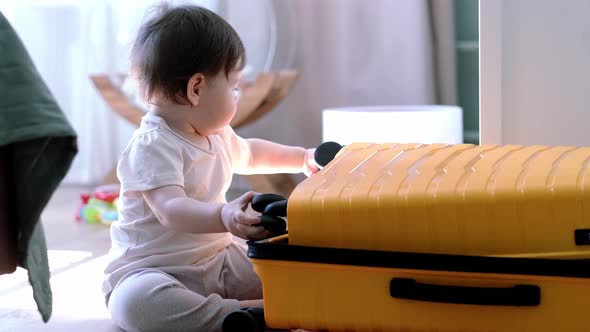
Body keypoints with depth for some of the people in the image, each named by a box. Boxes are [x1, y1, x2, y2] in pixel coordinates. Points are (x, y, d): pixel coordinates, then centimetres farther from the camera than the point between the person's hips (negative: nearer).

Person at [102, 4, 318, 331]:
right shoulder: (153, 146, -21)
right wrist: (223, 216, -54)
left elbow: (248, 153, 35)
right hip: (150, 270, -9)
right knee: (138, 300, -43)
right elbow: (172, 210, -36)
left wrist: (303, 158, 42)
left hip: (219, 260, 9)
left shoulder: (217, 135, 10)